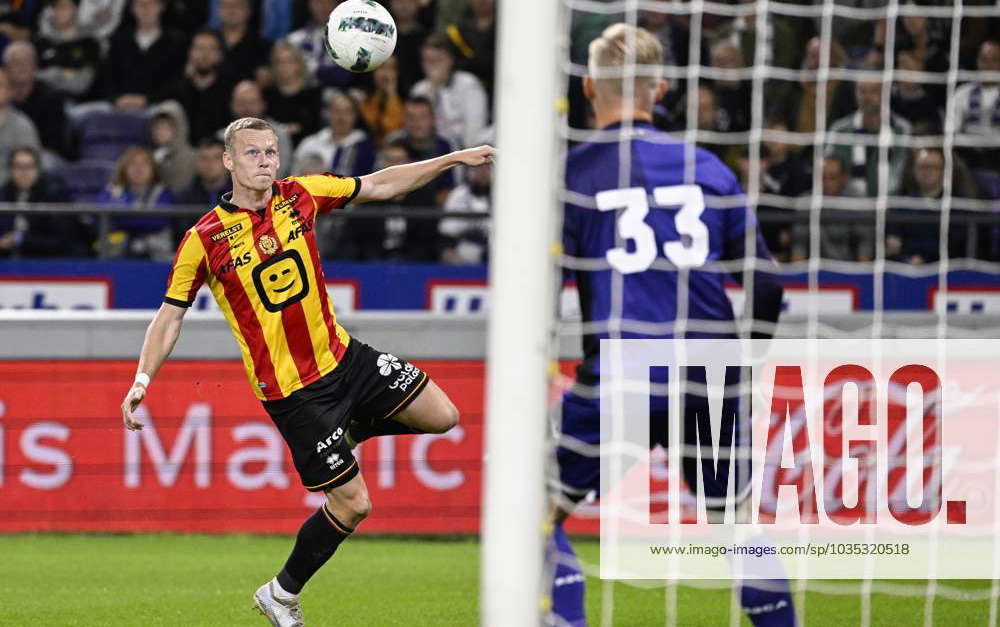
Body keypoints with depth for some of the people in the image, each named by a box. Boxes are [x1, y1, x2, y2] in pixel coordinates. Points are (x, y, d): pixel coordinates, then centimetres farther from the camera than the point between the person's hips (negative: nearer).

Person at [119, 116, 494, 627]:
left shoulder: (300, 196, -2)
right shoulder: (204, 239, -13)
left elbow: (379, 185, 10)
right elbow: (170, 316, -4)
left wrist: (453, 160, 6)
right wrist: (142, 380, -15)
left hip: (342, 356, 5)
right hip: (290, 390, -5)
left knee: (441, 416, 1)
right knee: (352, 503, -6)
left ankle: (354, 429, 26)